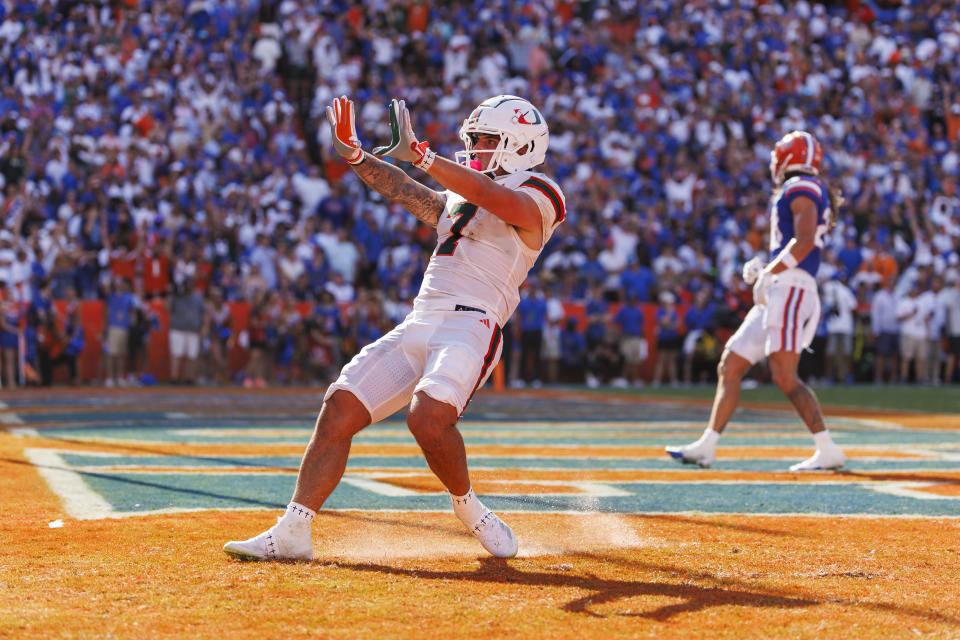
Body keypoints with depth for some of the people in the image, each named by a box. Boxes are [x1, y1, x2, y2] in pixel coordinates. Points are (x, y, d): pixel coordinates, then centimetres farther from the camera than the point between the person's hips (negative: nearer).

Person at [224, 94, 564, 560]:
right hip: (418, 325, 7)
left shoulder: (535, 195, 3)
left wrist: (419, 154, -24)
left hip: (471, 325, -7)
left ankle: (468, 508, -4)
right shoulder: (456, 202, 30)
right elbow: (405, 193, 27)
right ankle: (292, 533, -8)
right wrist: (354, 154, 13)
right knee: (340, 408, -7)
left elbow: (491, 197, -15)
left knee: (428, 417, -31)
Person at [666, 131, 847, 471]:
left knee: (785, 377, -14)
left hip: (788, 290, -10)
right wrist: (762, 269, 14)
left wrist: (769, 274, -16)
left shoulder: (801, 188, -6)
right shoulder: (796, 193, 24)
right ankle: (706, 447, 13)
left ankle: (828, 450, -13)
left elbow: (804, 241, -20)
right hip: (777, 295, 10)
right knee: (730, 366, 10)